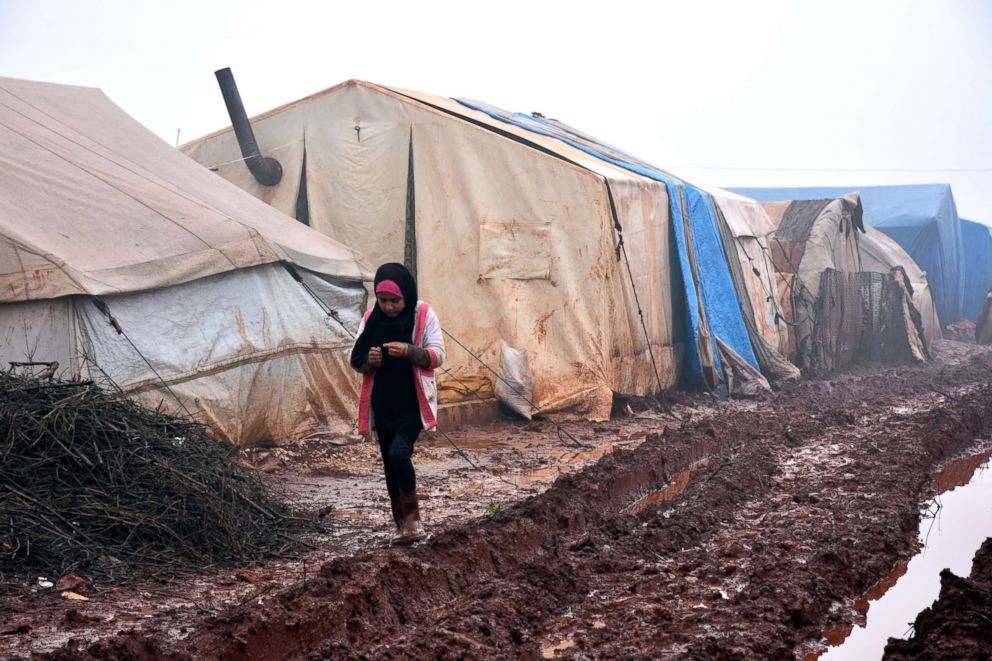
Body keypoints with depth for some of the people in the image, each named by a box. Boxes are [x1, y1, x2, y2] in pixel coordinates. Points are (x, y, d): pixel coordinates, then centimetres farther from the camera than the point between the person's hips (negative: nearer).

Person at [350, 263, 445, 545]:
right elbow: (355, 360, 7)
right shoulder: (371, 319, 3)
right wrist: (369, 360, -16)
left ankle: (413, 518, -7)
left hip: (413, 403, -4)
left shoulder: (424, 315, -6)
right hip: (383, 404, 4)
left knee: (399, 453, -22)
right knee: (390, 462, 8)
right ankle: (402, 524, 20)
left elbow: (437, 356, -8)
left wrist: (409, 351, -25)